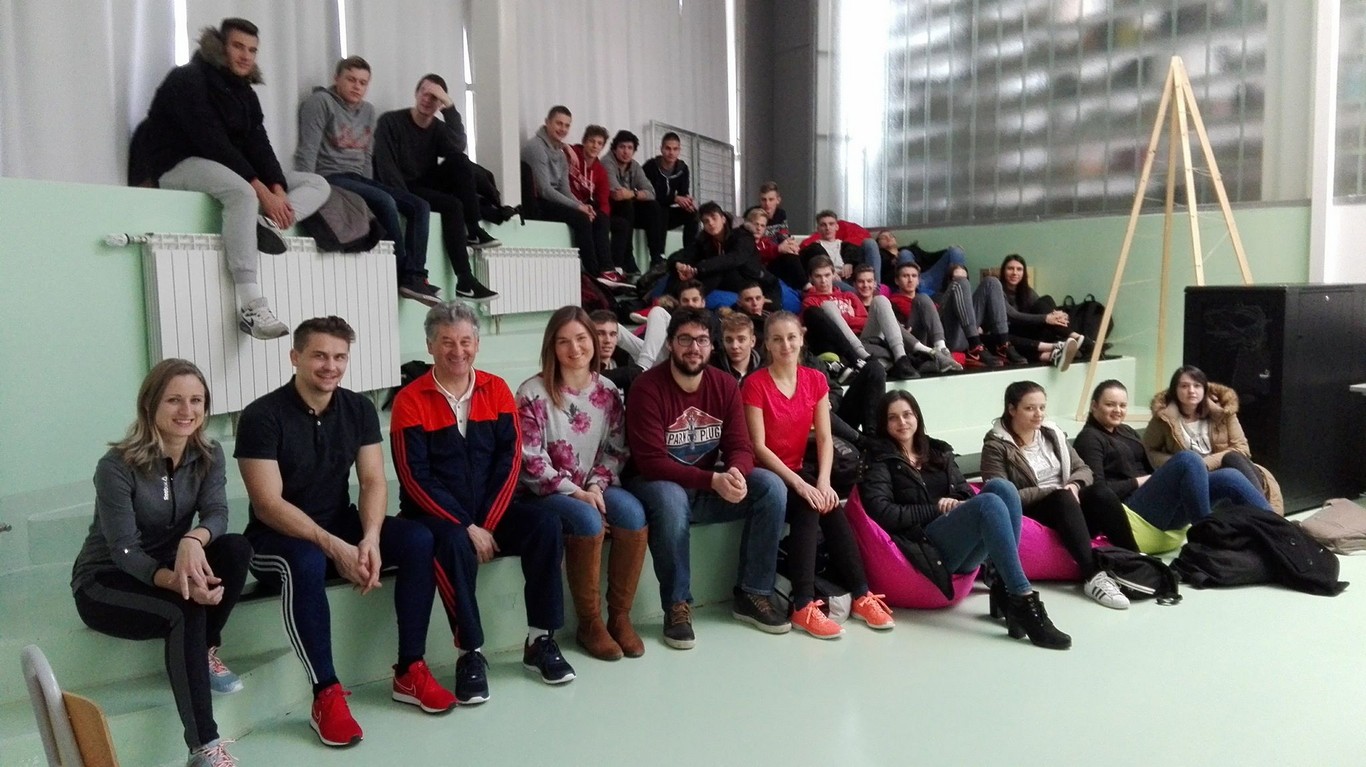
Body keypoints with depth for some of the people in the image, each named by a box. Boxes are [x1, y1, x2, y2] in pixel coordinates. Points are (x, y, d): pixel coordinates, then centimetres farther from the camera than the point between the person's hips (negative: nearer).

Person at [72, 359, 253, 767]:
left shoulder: (208, 455, -6)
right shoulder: (116, 466, -22)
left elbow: (216, 513, -18)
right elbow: (124, 551, -25)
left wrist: (193, 540, -43)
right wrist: (176, 581, -42)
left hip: (167, 563, 5)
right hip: (105, 581, -5)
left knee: (236, 548, -25)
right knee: (185, 612, -34)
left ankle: (205, 653, -6)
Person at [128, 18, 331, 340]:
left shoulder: (244, 92, 15)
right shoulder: (188, 80, -9)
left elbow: (258, 144, 2)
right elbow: (211, 141, -21)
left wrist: (277, 190, -17)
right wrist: (262, 190, -28)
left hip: (230, 168, 8)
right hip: (178, 165, -8)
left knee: (318, 184, -1)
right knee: (243, 193, -42)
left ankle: (268, 223, -33)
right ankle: (252, 309, -52)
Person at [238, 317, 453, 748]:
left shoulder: (359, 409, 0)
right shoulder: (262, 416, -15)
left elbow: (373, 482, -6)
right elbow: (268, 505, -21)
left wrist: (370, 539, -25)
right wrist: (335, 548, -30)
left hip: (340, 525, 5)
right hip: (276, 538, -5)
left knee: (419, 541, -19)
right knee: (306, 563, -39)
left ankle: (410, 672, -9)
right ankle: (326, 695, -25)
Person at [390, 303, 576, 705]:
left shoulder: (496, 390, 2)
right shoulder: (410, 401, -8)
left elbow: (510, 460, -3)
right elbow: (415, 479, -13)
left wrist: (486, 524, -14)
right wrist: (467, 527, -19)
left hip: (490, 510, 4)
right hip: (433, 515, -3)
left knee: (545, 525, -20)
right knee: (454, 544, -34)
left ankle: (540, 640, -7)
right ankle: (470, 654, -18)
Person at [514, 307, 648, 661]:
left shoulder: (607, 391, 4)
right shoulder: (532, 393, -11)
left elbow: (616, 449, 5)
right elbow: (530, 461, -14)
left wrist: (596, 486, -12)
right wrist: (575, 492, -19)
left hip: (592, 487, 4)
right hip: (541, 493, -4)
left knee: (632, 513, -25)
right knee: (589, 521, -33)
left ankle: (620, 615, -10)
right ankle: (589, 623, -13)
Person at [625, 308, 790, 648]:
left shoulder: (725, 385, -1)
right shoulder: (647, 388, -17)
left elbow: (740, 447, -3)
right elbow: (652, 462, -22)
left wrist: (735, 474, -28)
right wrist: (713, 480, -32)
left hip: (709, 485, 5)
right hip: (657, 483, -5)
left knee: (771, 487, -16)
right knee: (671, 500, -39)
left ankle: (752, 594, -4)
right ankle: (677, 607, -19)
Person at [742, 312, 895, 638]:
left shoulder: (816, 380, 4)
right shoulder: (755, 383, -10)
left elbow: (824, 439, -1)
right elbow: (759, 446, -15)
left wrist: (823, 482, -17)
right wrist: (800, 485, -23)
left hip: (798, 472, 4)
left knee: (831, 506, -24)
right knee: (809, 508, -29)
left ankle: (861, 595, -17)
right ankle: (804, 606, -28)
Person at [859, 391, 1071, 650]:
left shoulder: (940, 451, 25)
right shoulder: (879, 460, 8)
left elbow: (965, 493, 23)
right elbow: (882, 512, -5)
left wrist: (959, 506, -2)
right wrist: (937, 509, -5)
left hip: (963, 550, 5)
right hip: (926, 546, -5)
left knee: (1001, 487, -23)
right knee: (990, 503, -30)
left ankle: (1005, 590, -26)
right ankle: (1024, 601, -34)